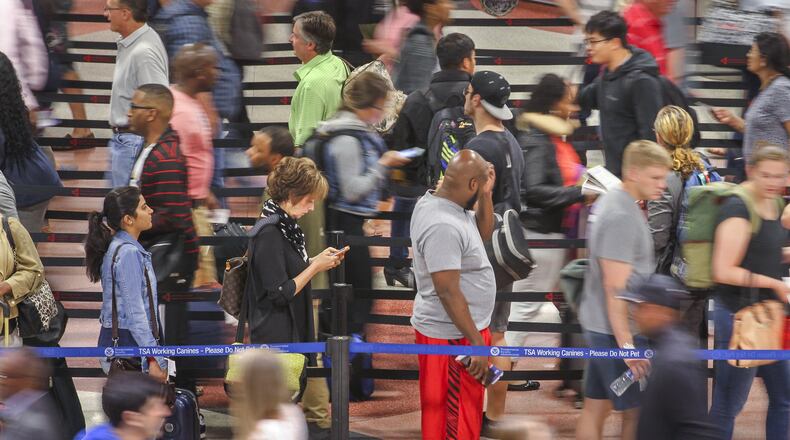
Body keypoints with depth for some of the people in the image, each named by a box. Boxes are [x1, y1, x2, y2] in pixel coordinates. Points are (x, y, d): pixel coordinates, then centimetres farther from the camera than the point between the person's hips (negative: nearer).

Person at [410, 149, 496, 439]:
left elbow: (484, 233, 18)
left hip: (464, 329, 10)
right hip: (452, 337, -10)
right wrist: (476, 342, -24)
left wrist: (486, 194, 2)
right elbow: (448, 292, -26)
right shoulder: (443, 227, -26)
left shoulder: (434, 200, 4)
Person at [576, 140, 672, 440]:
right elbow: (616, 288, -23)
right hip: (616, 329, -10)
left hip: (598, 325, 10)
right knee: (637, 413, -5)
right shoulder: (622, 217, -19)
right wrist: (627, 346, -24)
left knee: (596, 408, 12)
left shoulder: (610, 202, 12)